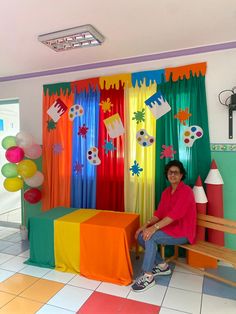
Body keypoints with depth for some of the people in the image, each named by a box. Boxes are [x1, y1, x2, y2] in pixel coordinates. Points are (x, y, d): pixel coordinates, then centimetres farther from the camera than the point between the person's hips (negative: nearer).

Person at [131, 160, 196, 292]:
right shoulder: (166, 192, 7)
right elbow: (159, 213, 5)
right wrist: (146, 225, -10)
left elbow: (175, 214, -28)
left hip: (182, 232, -8)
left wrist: (154, 227, -33)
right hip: (169, 227, 8)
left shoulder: (186, 191, -19)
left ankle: (148, 277, -13)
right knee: (141, 236, -5)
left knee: (150, 237, -26)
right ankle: (162, 266, 10)